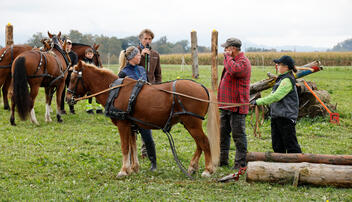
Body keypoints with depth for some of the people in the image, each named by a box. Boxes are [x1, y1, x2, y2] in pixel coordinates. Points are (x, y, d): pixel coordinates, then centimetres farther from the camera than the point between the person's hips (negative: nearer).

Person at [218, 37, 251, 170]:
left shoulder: (243, 62, -13)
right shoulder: (232, 60, 18)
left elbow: (234, 70, -35)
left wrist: (228, 57, -19)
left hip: (237, 106, -10)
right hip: (226, 105, 10)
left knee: (238, 134, -5)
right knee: (223, 133, 14)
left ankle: (241, 163, 1)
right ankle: (222, 160, 23)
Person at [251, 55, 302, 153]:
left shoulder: (287, 80, -15)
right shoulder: (282, 78, 16)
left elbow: (276, 96, -22)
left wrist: (258, 101, -21)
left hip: (286, 117, -10)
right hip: (276, 116, 10)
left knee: (290, 144, -6)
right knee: (277, 145, 12)